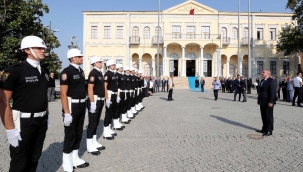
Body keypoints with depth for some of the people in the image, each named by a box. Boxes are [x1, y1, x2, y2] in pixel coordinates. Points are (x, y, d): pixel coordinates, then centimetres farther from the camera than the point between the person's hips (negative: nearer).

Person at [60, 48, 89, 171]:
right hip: (72, 106, -8)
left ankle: (75, 159, 30)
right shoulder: (67, 72, -15)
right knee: (70, 135, 3)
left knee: (78, 134, 16)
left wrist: (84, 105, 16)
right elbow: (63, 94, -19)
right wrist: (66, 113, -23)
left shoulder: (81, 71, 10)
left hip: (81, 106, 8)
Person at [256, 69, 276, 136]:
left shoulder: (271, 81, -10)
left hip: (268, 103, -8)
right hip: (262, 102, 9)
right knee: (263, 116, 13)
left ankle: (269, 131, 6)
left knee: (269, 117, -1)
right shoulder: (262, 81, 17)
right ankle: (264, 129, 23)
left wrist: (270, 102, -22)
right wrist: (259, 100, 17)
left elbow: (273, 92, -17)